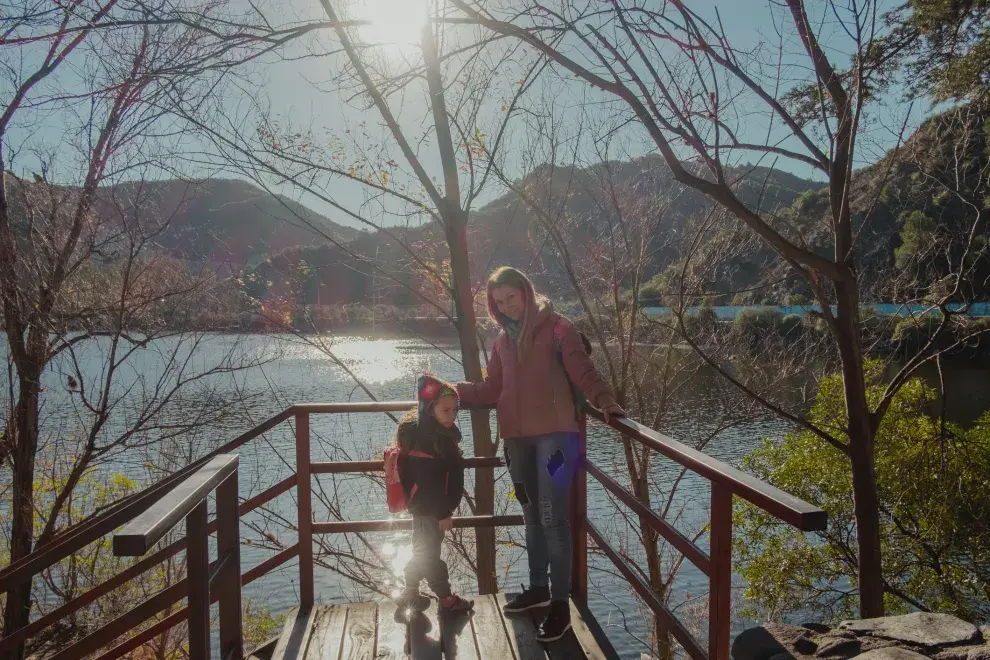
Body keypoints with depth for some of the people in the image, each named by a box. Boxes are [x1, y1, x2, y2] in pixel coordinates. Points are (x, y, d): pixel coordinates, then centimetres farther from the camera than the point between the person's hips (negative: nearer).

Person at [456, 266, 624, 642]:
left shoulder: (557, 328, -4)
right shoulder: (503, 339, 13)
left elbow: (583, 371, -13)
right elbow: (491, 390, 14)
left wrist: (605, 400, -30)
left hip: (553, 434, -6)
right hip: (517, 438, 6)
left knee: (553, 518, -8)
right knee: (532, 516, 17)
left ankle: (561, 604, 3)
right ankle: (538, 588, 32)